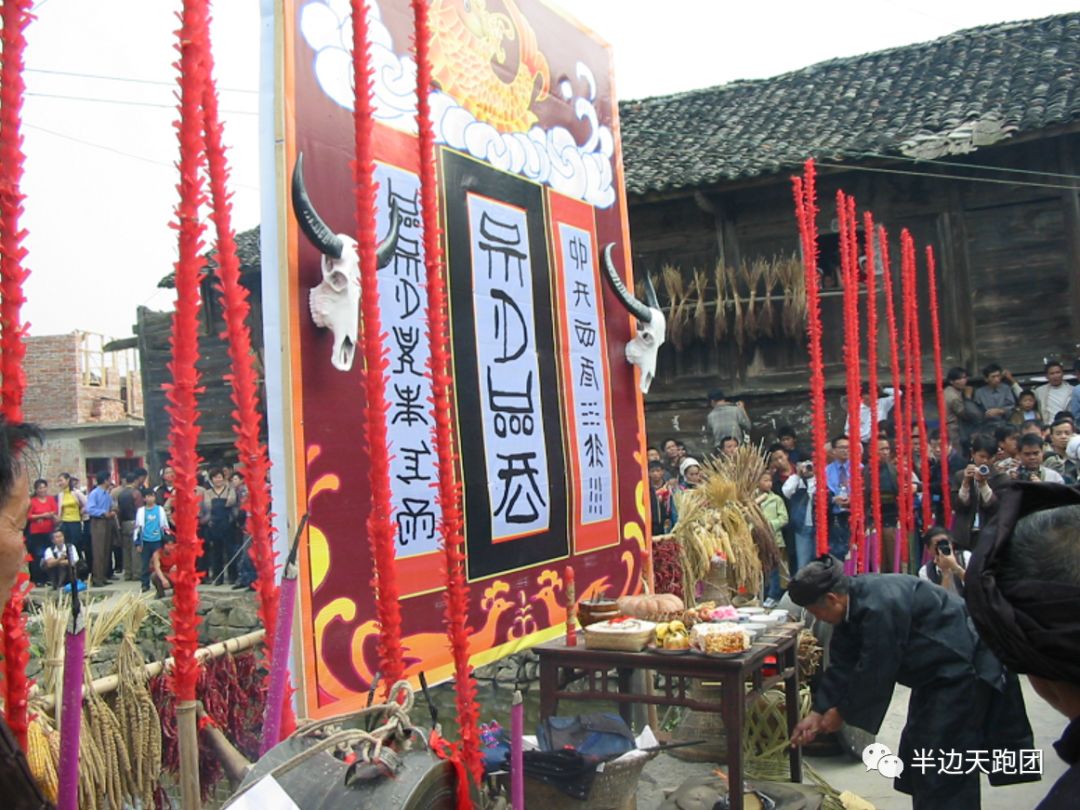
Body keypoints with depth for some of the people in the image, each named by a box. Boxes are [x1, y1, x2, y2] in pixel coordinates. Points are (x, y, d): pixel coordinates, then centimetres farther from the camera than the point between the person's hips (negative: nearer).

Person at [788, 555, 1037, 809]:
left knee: (942, 765, -8)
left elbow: (873, 671, -26)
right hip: (938, 670, 10)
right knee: (917, 749, 16)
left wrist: (841, 712, -12)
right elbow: (842, 664, 1)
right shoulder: (853, 600, -2)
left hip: (964, 667, -10)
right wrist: (817, 713, -1)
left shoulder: (880, 607, -32)